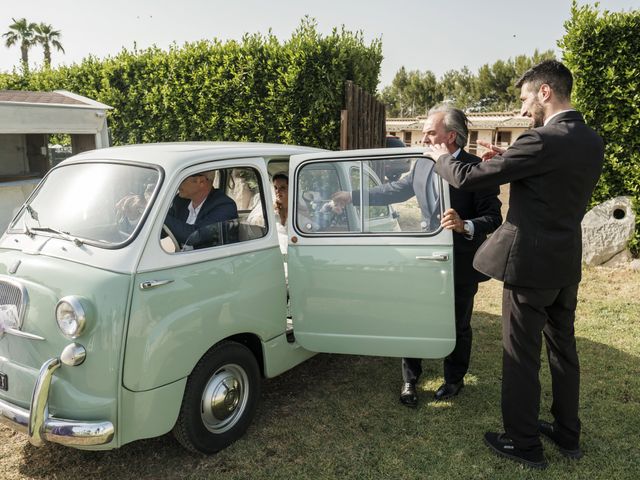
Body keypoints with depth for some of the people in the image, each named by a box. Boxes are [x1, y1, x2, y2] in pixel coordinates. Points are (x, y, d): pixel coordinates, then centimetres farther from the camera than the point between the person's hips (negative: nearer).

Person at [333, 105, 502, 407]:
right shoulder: (422, 164, 0)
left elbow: (493, 218, -19)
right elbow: (395, 190, 12)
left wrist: (465, 226, -38)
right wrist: (353, 196, 10)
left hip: (461, 261, -4)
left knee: (458, 323, 14)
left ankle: (454, 379, 38)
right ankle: (409, 378, 30)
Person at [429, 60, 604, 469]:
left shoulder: (541, 141, -20)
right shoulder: (592, 142, 6)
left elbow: (468, 179, -18)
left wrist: (442, 157, 2)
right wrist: (507, 161, 10)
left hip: (531, 264, -8)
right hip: (567, 264, 9)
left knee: (522, 356, 5)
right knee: (563, 349, 19)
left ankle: (524, 444, 20)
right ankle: (567, 434, 35)